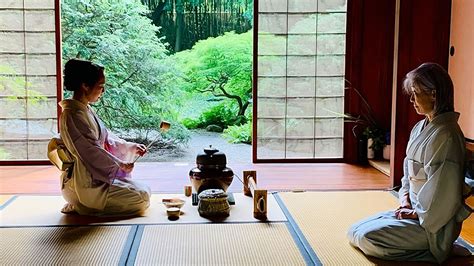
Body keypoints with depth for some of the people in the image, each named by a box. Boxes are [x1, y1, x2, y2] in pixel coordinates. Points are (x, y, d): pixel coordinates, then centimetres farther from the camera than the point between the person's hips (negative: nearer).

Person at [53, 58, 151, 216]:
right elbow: (90, 152, -22)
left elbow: (106, 138, 16)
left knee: (143, 190, 15)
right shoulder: (72, 116, -21)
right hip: (85, 184, -10)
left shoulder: (86, 110, 9)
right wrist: (119, 164, -13)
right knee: (142, 197, -9)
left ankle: (83, 204, 10)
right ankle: (84, 206, -5)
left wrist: (131, 147, 6)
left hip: (97, 176, 10)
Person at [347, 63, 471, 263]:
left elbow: (443, 193, -23)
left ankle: (437, 250, -5)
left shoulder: (446, 135, -21)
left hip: (433, 223, -10)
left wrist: (416, 214, -13)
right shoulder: (420, 128, 9)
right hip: (413, 210, 10)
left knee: (368, 238, -21)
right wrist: (405, 200, 2)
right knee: (355, 232, 5)